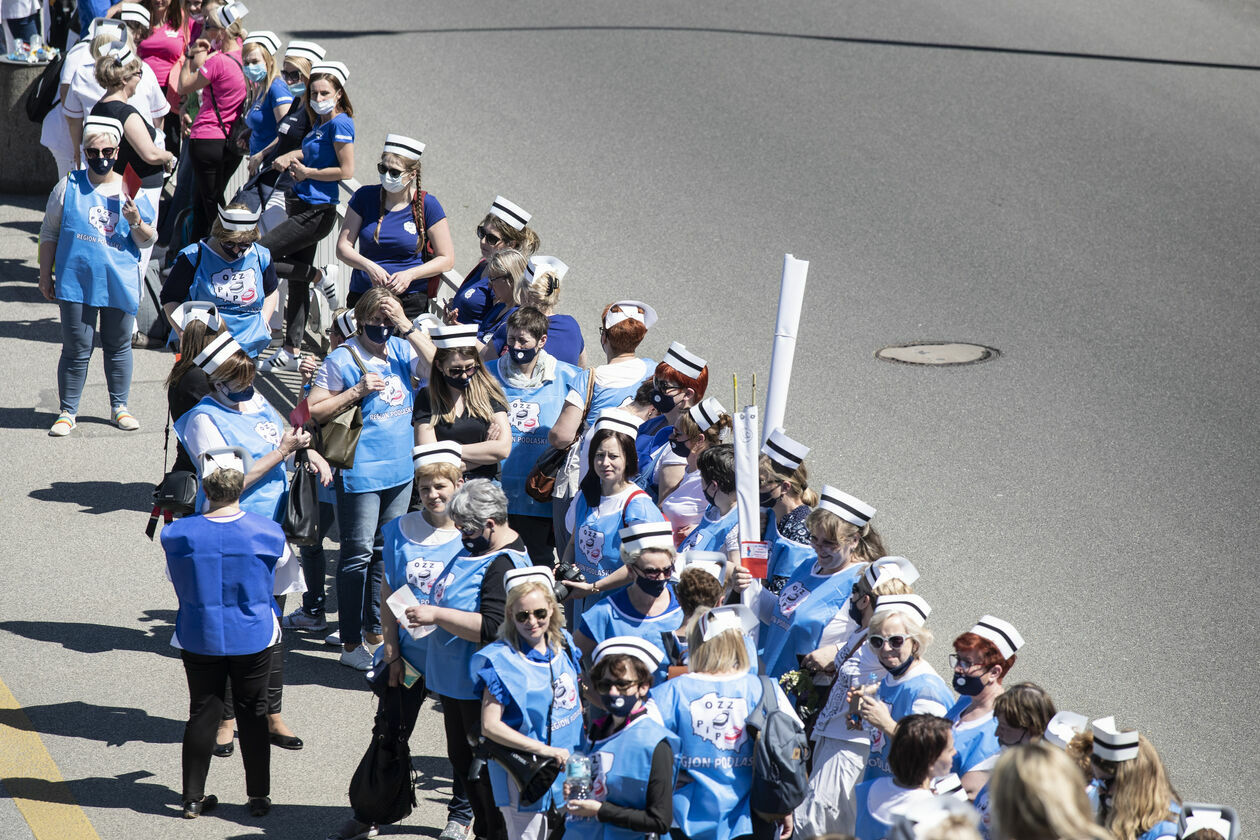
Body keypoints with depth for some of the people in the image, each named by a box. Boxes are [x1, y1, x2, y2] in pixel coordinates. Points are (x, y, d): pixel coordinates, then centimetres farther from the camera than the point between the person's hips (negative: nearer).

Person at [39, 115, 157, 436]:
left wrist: (135, 221, -14)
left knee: (118, 346, 12)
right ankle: (67, 411, 12)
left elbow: (148, 241, 6)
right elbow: (49, 233, 7)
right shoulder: (69, 186, 2)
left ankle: (119, 407, 26)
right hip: (76, 282, -2)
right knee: (76, 350, 1)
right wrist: (45, 275, 5)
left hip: (120, 285, 2)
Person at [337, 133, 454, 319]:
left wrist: (409, 275, -12)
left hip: (410, 303, -2)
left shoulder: (427, 205, 0)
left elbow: (446, 259, 2)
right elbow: (343, 247, 6)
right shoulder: (364, 197, 6)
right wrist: (369, 267, -13)